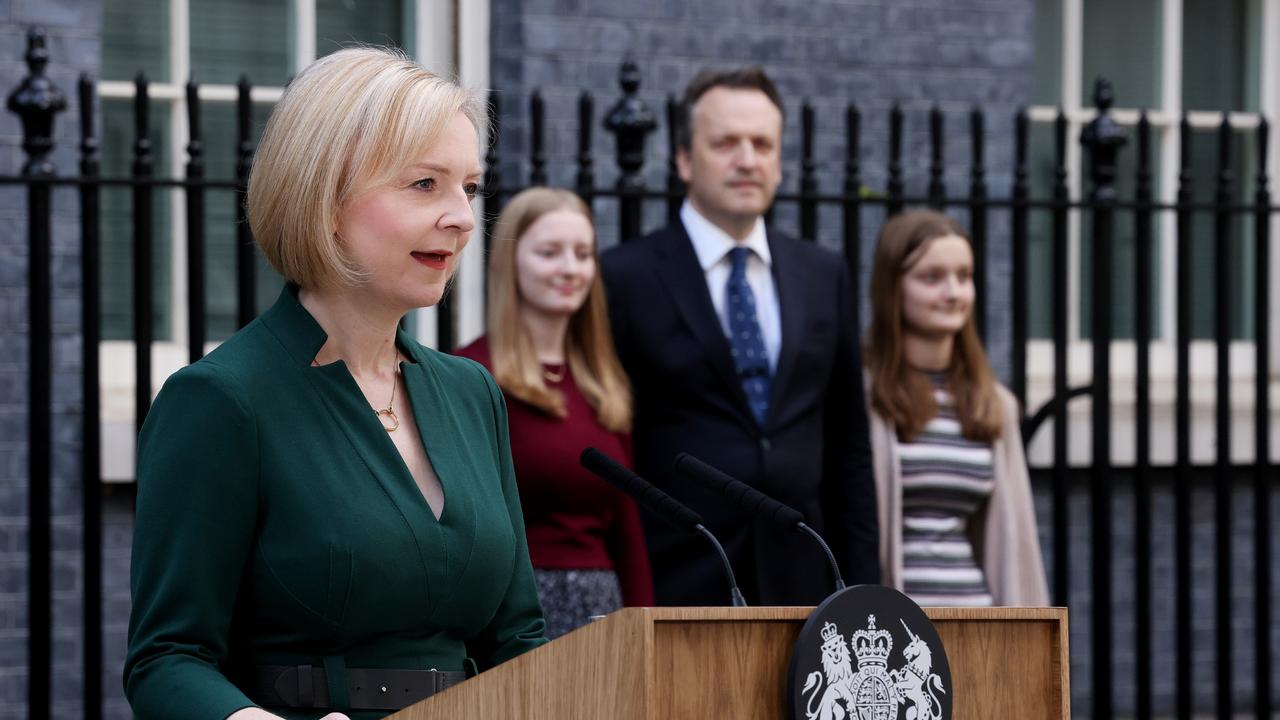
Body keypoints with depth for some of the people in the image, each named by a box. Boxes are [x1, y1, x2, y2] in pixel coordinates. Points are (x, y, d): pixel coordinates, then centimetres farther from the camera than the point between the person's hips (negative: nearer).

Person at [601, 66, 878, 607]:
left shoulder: (823, 276, 12)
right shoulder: (628, 277, -2)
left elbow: (848, 445, 15)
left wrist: (860, 586, 9)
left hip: (797, 583, 4)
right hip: (677, 586, -4)